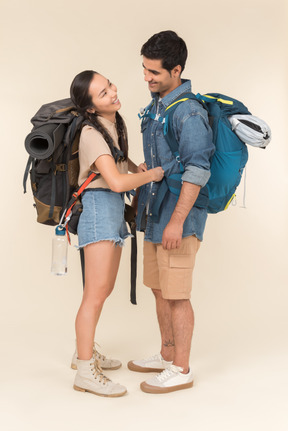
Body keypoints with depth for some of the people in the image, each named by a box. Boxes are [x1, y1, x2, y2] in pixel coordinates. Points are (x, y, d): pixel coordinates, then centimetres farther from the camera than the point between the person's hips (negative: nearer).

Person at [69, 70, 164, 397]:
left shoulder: (116, 123, 11)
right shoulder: (92, 134, -16)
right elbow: (116, 181, -25)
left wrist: (137, 168, 10)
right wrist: (152, 175, -11)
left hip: (115, 210, 9)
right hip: (99, 207, -9)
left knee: (106, 288, 15)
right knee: (96, 292, -9)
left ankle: (85, 352, 28)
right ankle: (85, 372, -2)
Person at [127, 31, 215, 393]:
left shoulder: (189, 111, -16)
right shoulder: (156, 105, 12)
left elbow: (197, 170, -21)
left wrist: (177, 221, -23)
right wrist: (144, 206, 22)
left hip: (177, 216, -9)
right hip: (154, 214, 9)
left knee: (177, 295, 0)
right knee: (159, 290, 17)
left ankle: (181, 370, 13)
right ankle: (167, 356, 32)